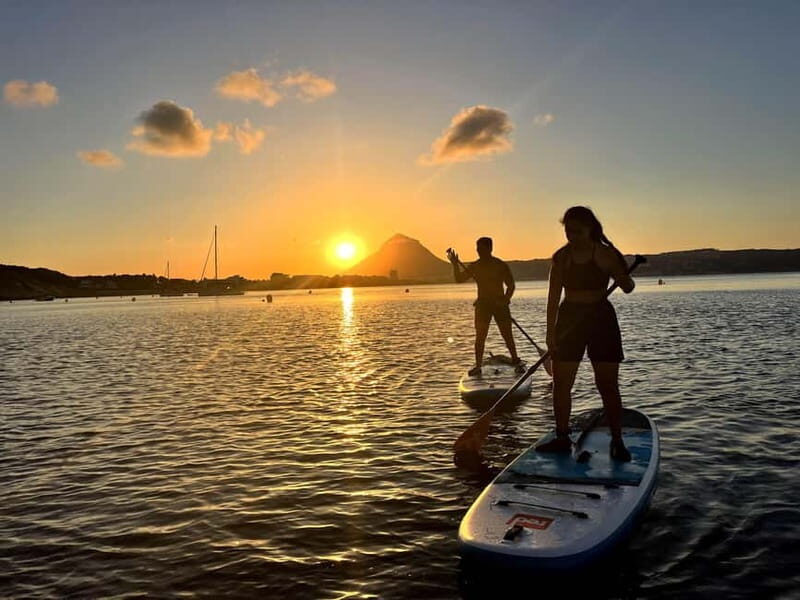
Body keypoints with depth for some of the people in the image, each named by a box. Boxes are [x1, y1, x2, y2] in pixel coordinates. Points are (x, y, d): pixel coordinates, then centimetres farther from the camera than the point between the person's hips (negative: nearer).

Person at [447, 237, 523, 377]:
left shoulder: (501, 266, -3)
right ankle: (478, 365, 4)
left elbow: (511, 286, -3)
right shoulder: (475, 266, 5)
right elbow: (459, 279, 4)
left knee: (507, 335, 1)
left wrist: (505, 300, -18)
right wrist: (455, 264, -10)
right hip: (482, 304, 2)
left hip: (500, 304, -2)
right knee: (480, 336, -2)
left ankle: (516, 362, 15)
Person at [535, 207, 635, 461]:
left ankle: (617, 442, 10)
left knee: (608, 385, 0)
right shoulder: (561, 257, 1)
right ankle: (562, 438, 16)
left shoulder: (605, 254, -6)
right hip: (569, 318, 3)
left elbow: (627, 288, -6)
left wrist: (624, 276, -28)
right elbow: (554, 296, -1)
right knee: (561, 383, 4)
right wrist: (551, 331, -7)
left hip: (601, 318, -3)